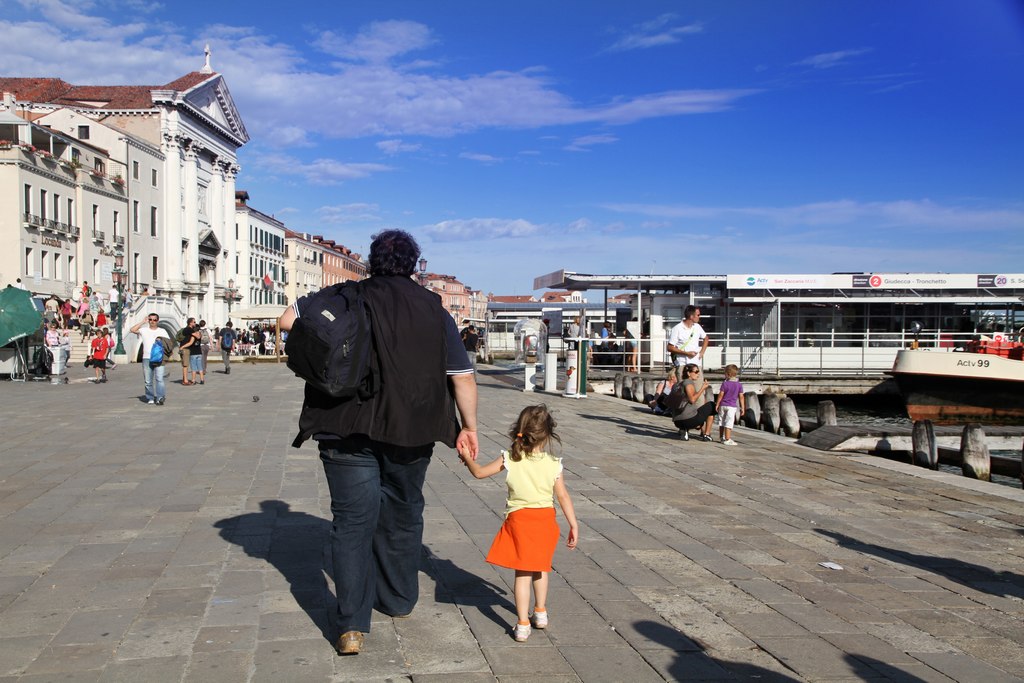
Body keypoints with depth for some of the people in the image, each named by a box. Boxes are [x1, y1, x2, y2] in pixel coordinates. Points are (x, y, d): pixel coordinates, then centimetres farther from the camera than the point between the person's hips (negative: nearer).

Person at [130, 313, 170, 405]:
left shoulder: (162, 331, 13)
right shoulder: (144, 330, 11)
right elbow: (132, 330, -5)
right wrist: (143, 322, -3)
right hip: (146, 358, 1)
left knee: (159, 379, -12)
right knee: (148, 381, 4)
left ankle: (160, 398, -15)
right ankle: (150, 398, 12)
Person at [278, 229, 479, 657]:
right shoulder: (434, 310, 4)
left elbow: (288, 320, 0)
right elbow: (463, 376, 2)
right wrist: (468, 427, 10)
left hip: (348, 431, -2)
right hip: (411, 434, 2)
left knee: (353, 521, 3)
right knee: (402, 515, 19)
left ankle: (352, 626, -2)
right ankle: (398, 600, 33)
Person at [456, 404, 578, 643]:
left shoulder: (510, 459, -7)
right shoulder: (553, 464, -5)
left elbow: (479, 472, 0)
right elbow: (563, 496, -2)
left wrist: (466, 457, 18)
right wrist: (573, 526, 5)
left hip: (519, 519, -2)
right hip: (546, 519, 2)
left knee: (522, 573, 3)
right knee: (540, 568, 23)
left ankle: (523, 625, 1)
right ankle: (540, 612, 36)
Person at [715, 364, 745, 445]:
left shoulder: (725, 383, -6)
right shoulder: (739, 385, -3)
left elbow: (720, 395, -5)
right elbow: (741, 397, -2)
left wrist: (717, 404, 4)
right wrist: (742, 408, 4)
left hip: (723, 405, 1)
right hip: (732, 406, -1)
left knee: (721, 422, 14)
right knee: (729, 423, -3)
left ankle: (721, 437, 24)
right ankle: (727, 439, -7)